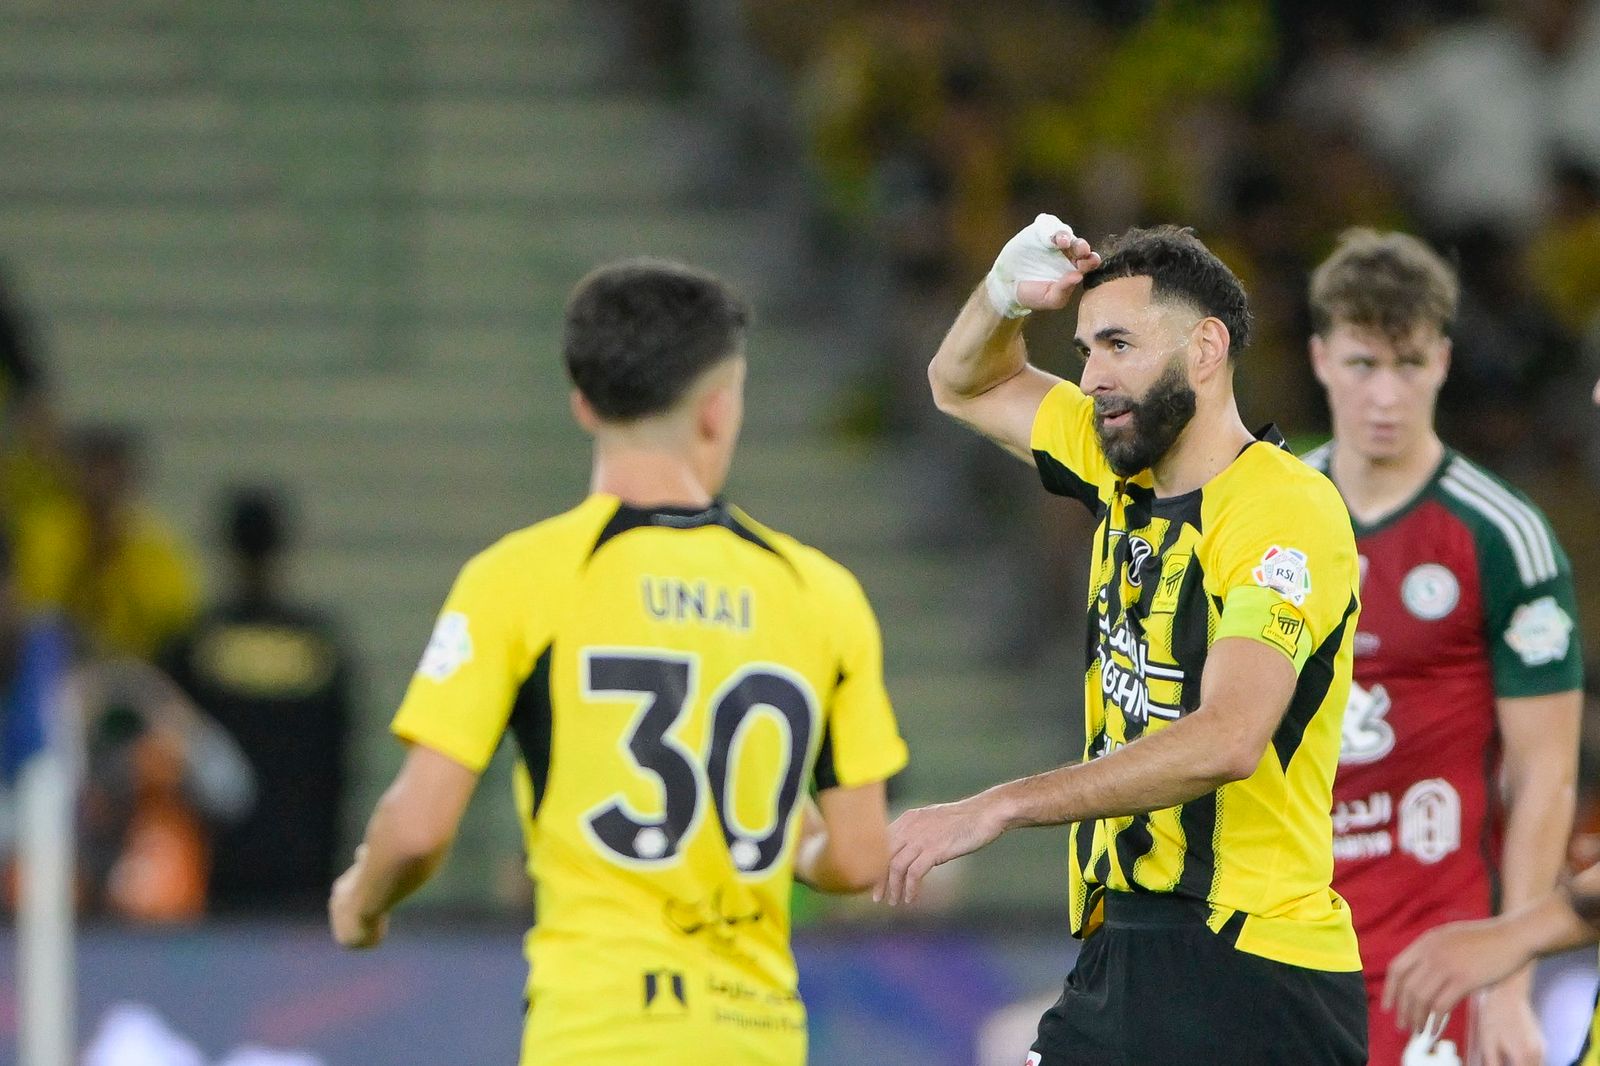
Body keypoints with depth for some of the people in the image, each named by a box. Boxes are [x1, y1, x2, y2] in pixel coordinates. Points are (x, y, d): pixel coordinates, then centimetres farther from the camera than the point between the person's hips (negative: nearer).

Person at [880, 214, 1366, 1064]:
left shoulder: (1285, 510, -14)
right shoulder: (1127, 472, 12)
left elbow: (1227, 738, -27)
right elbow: (966, 386, 31)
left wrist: (994, 809, -28)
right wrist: (1005, 293, 7)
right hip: (1120, 954, 8)